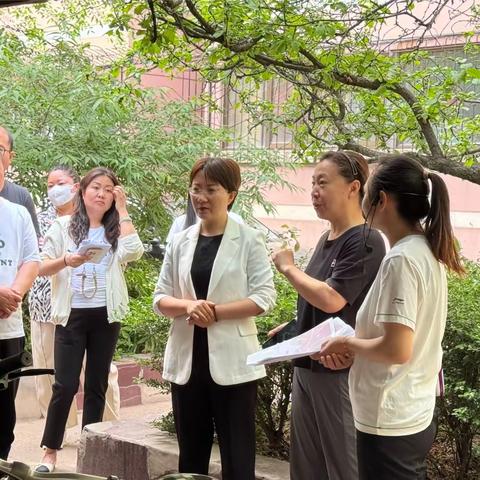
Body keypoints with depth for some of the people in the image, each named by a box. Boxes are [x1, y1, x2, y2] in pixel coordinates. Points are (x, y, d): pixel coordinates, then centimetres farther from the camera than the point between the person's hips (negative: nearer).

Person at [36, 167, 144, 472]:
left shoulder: (117, 229, 8)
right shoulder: (64, 226, 4)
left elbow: (133, 253, -13)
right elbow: (43, 268, 2)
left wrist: (122, 209, -6)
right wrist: (66, 260, -19)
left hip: (106, 316, 2)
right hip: (72, 314, -2)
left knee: (97, 385, 7)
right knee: (65, 385, -6)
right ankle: (50, 450, 6)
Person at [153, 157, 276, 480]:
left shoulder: (249, 240, -4)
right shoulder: (180, 242, 8)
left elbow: (264, 297, -10)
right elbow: (160, 298, 8)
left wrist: (215, 312, -18)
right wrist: (189, 306, -13)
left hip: (232, 362, -4)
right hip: (187, 360, 4)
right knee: (191, 453, 13)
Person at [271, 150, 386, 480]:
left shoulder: (365, 241, -17)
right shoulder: (327, 238, 11)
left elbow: (332, 299, -25)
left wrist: (288, 268, -13)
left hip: (340, 371, -9)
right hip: (307, 365, 9)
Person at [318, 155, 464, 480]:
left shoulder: (400, 260, -21)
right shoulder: (428, 253, 7)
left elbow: (396, 350, -25)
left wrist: (348, 343, -9)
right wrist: (354, 348, 7)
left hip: (390, 424, -9)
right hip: (418, 415, 9)